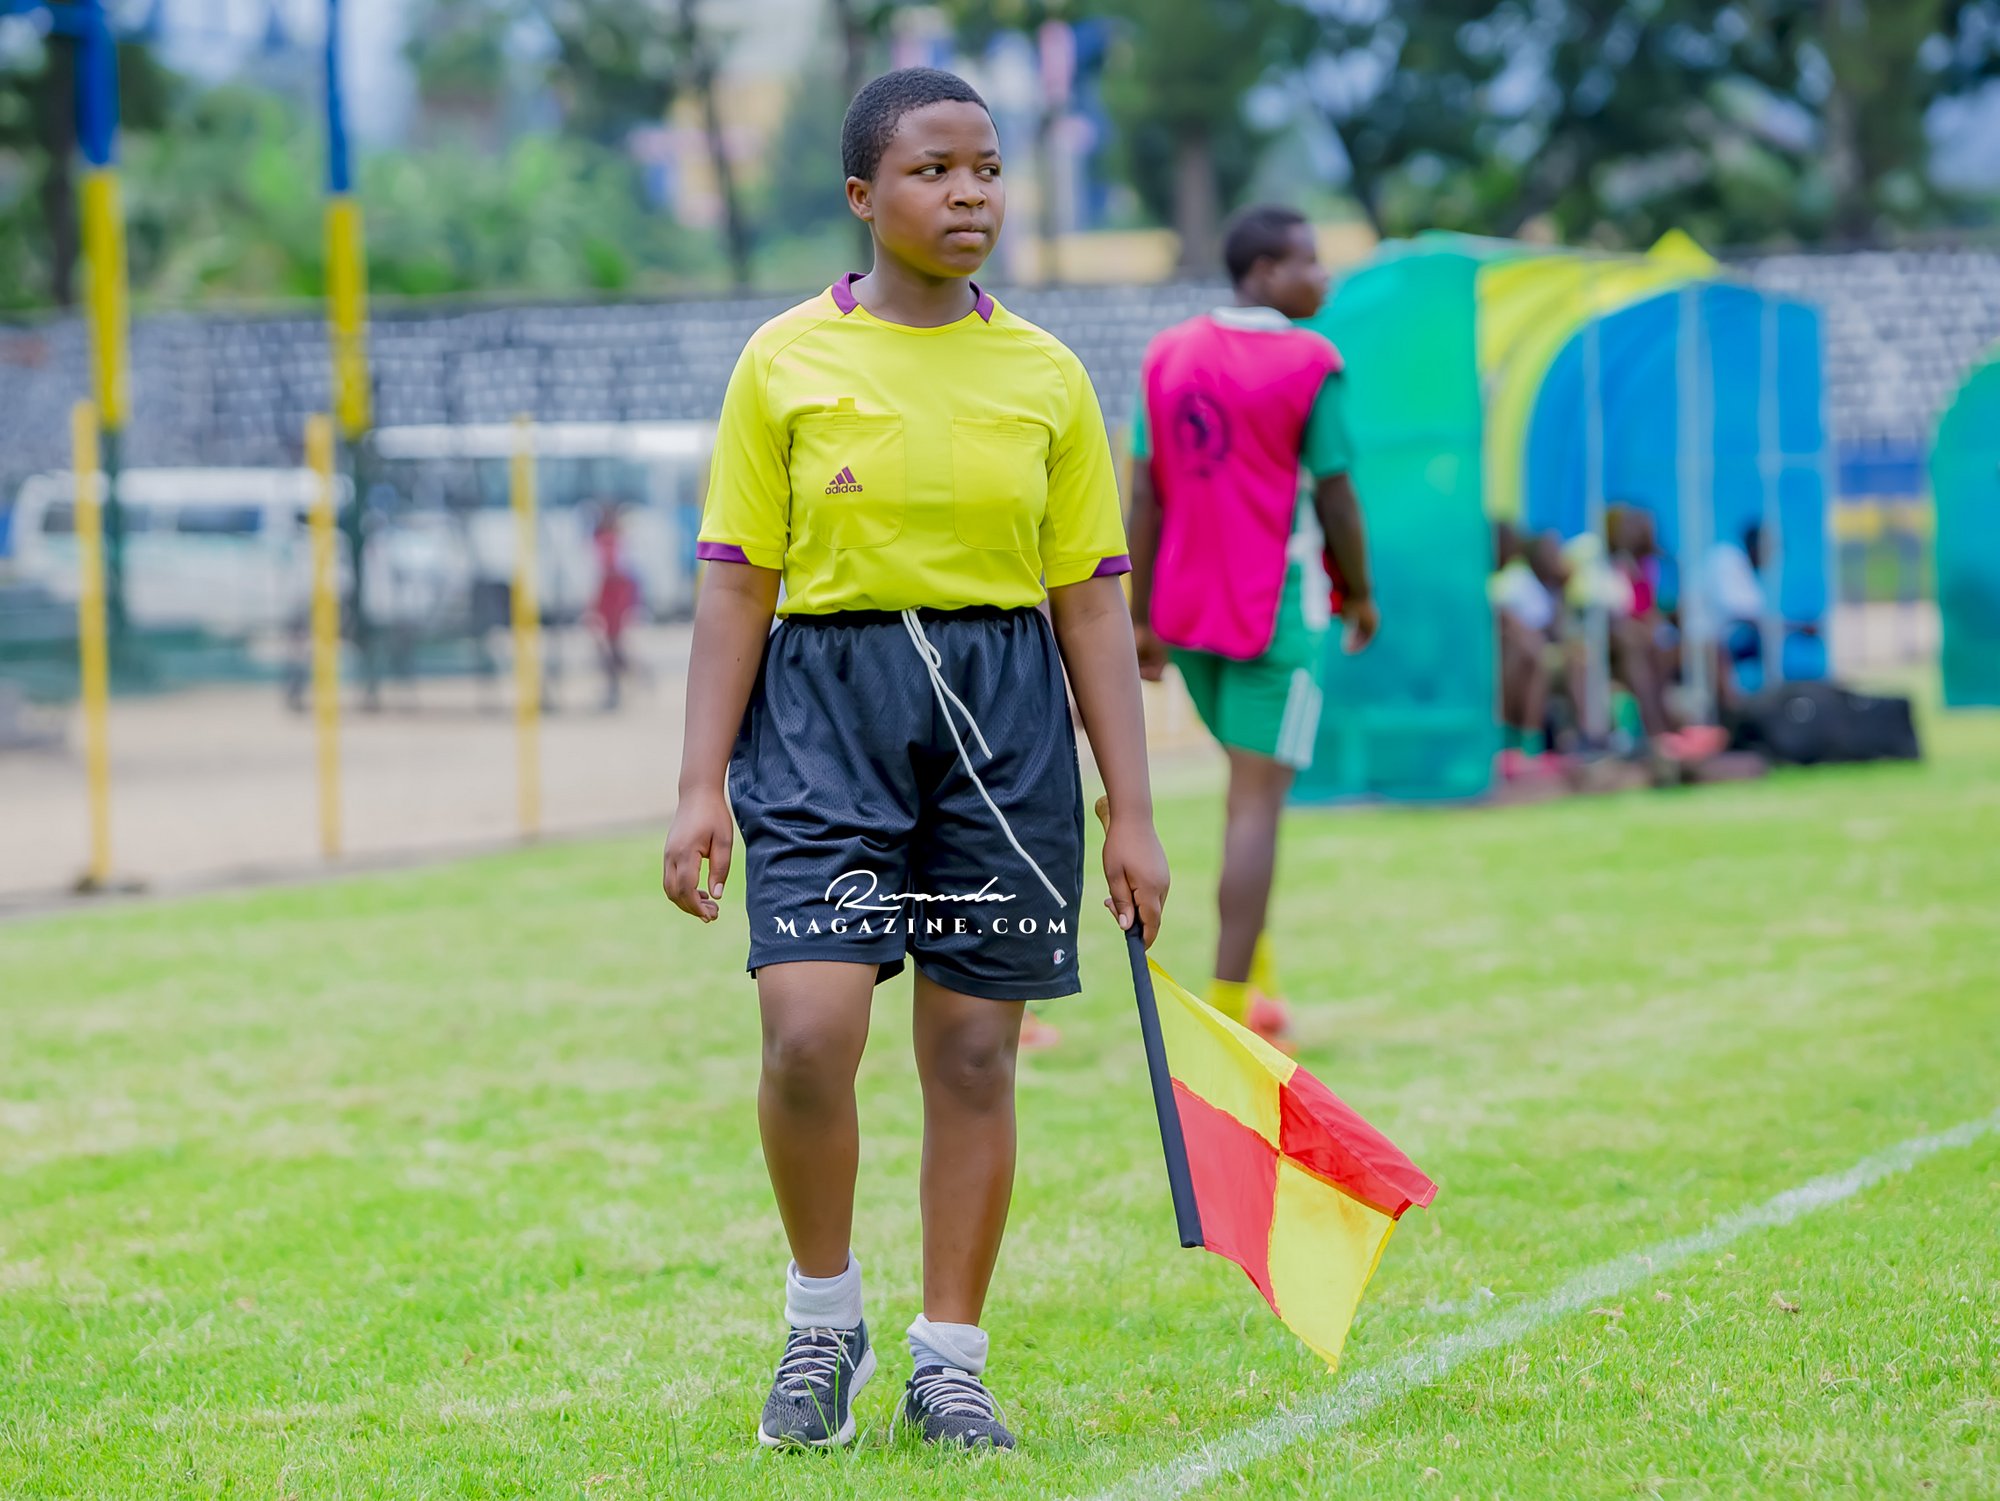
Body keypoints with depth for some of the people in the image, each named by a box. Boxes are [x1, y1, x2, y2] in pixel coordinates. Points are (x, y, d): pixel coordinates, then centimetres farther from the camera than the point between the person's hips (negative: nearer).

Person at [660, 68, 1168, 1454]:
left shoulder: (1045, 375, 5)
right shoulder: (786, 363, 1)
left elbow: (1092, 601, 7)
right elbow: (738, 583, 3)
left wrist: (1132, 814, 4)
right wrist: (704, 788, -3)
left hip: (1003, 714, 2)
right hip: (825, 705, -2)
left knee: (974, 1049, 4)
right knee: (808, 1029, -15)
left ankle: (949, 1364, 16)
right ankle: (824, 1320, 8)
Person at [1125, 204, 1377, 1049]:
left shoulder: (1168, 355, 6)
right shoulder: (1309, 364, -10)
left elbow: (1144, 492, 4)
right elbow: (1334, 498, -8)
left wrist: (1142, 616, 8)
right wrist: (1359, 596, 6)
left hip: (1185, 607, 6)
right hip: (1273, 607, -6)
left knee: (1248, 783, 23)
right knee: (1259, 802, -4)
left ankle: (1255, 971, 22)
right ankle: (1228, 1004, -7)